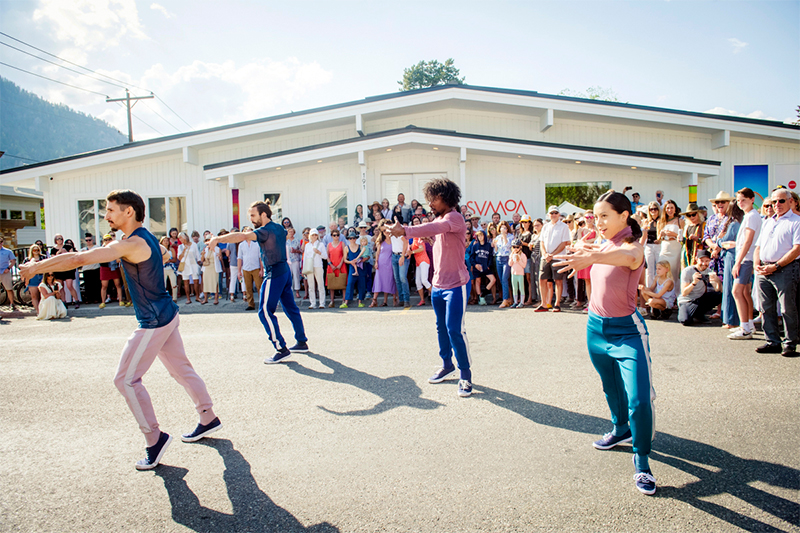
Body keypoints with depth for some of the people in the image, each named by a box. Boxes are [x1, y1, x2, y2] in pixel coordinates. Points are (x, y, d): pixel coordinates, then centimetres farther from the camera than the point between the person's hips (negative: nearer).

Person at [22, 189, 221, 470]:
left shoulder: (133, 244, -21)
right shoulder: (145, 238, 10)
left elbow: (78, 259, -23)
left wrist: (36, 267, -11)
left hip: (154, 323, -10)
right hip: (167, 315, 10)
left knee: (126, 379, 0)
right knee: (181, 369, 18)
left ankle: (155, 438, 7)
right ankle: (209, 419, 28)